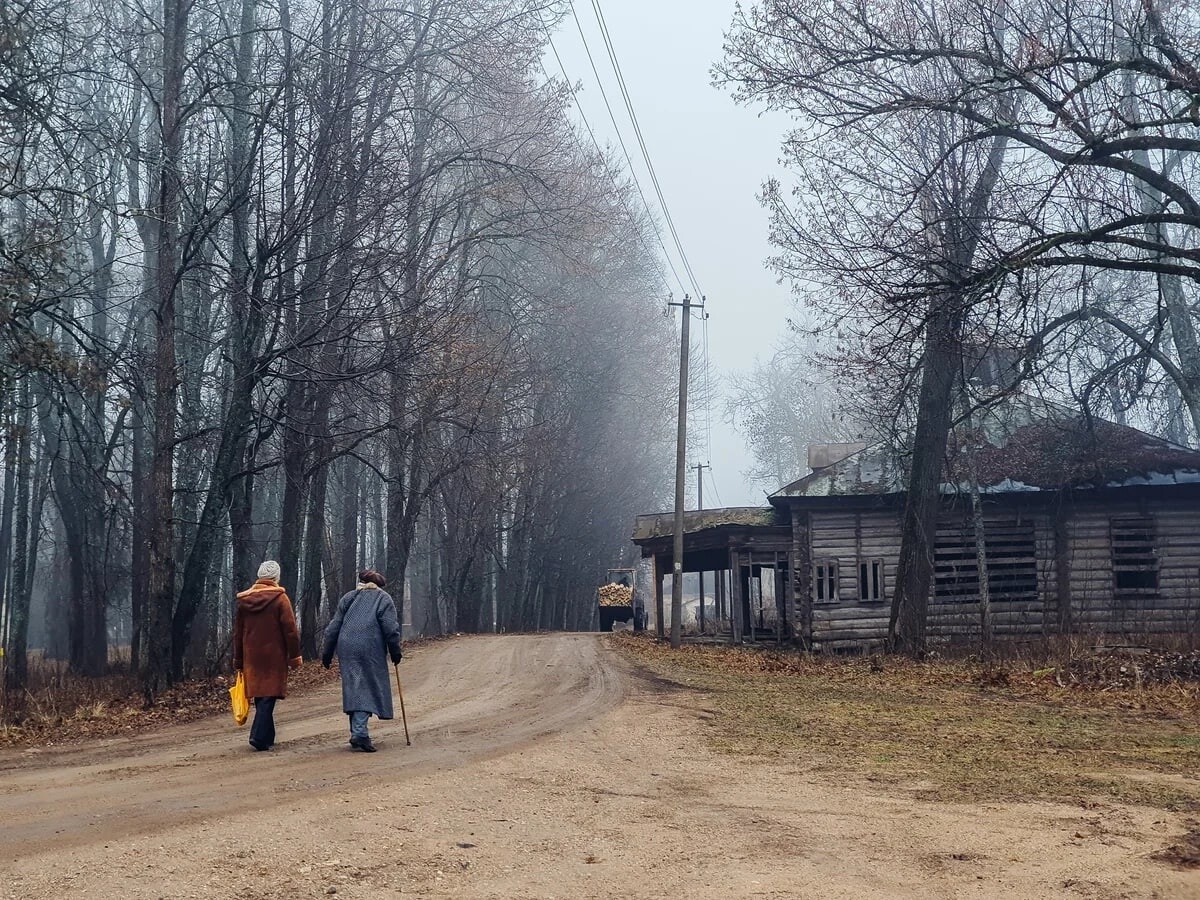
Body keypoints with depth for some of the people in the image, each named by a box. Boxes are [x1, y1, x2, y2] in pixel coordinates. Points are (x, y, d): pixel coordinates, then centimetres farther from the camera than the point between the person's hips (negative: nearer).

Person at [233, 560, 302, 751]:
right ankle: (260, 737, -12)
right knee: (268, 696, -3)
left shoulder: (243, 600, 8)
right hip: (274, 657, -5)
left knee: (259, 695, 13)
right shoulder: (280, 598, -9)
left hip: (252, 657, 5)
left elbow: (238, 633, 12)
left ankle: (267, 737, 19)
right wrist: (295, 656, -4)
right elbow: (290, 630, -11)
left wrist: (238, 661, 19)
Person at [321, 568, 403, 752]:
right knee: (368, 688, -4)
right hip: (370, 650, -4)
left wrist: (327, 654, 17)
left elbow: (333, 628, 14)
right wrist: (395, 652, 4)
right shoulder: (383, 599, 5)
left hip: (346, 649, 4)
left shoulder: (348, 598, 16)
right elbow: (391, 629, -4)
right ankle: (359, 733, -18)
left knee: (353, 688, 9)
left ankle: (356, 733, 10)